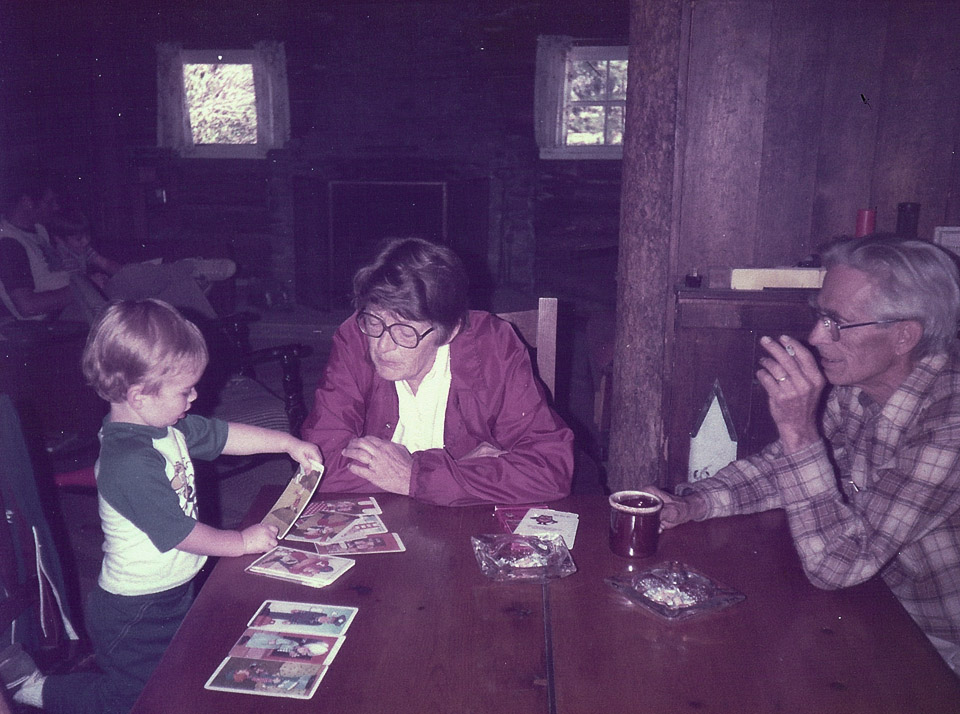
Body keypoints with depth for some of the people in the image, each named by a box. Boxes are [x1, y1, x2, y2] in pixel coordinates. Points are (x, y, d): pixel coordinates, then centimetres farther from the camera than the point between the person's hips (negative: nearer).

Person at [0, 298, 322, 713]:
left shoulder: (166, 426, -5)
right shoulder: (131, 464, -33)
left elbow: (223, 435, 10)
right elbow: (178, 533, -27)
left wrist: (287, 443, 6)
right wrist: (242, 541, -14)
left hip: (173, 593, 9)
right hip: (136, 615, -9)